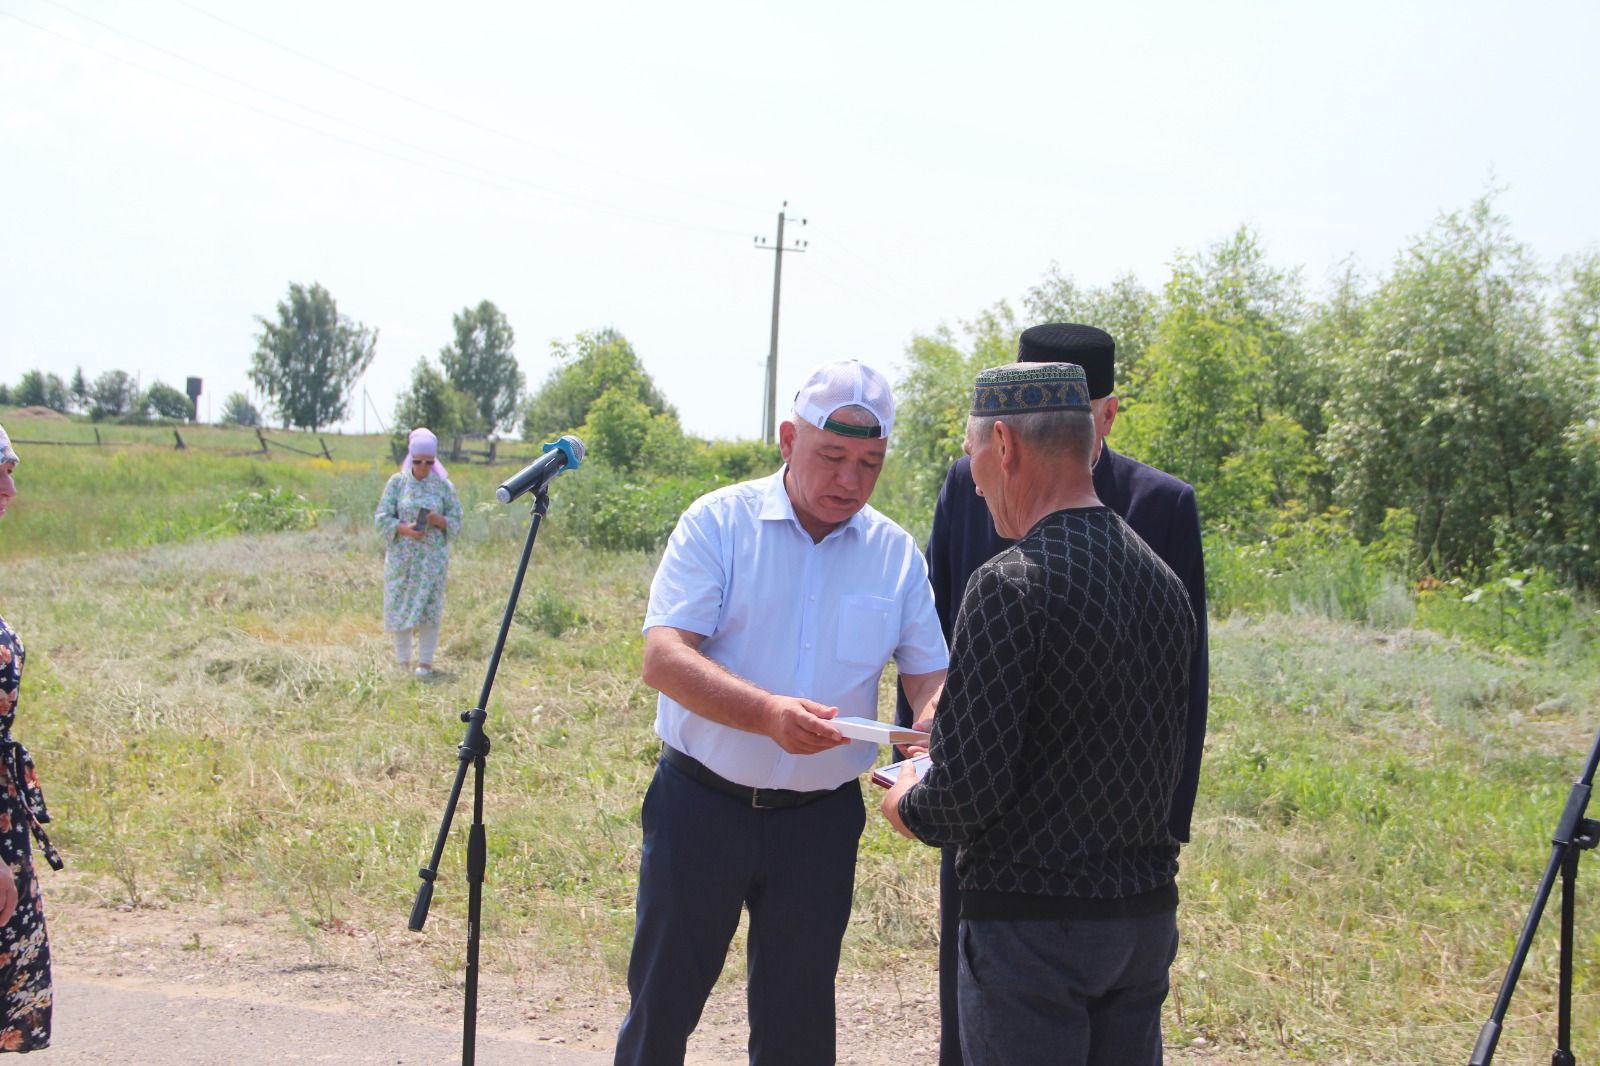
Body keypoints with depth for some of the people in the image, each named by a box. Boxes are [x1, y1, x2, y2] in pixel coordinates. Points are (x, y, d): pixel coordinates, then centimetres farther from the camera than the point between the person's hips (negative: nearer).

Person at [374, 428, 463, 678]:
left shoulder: (443, 485, 4)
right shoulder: (397, 482, 3)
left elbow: (456, 521, 5)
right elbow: (382, 518, 1)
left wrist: (438, 521, -16)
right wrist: (404, 529, -17)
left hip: (433, 557, -1)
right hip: (402, 557, 1)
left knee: (429, 608, -4)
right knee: (400, 607, 2)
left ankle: (425, 663, 3)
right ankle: (403, 662, 12)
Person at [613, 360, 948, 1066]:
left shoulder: (896, 553, 2)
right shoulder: (719, 523, -8)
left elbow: (930, 674, 4)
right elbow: (663, 658, -18)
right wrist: (767, 713, -34)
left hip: (821, 818, 3)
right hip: (702, 803, -3)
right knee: (663, 999, 7)